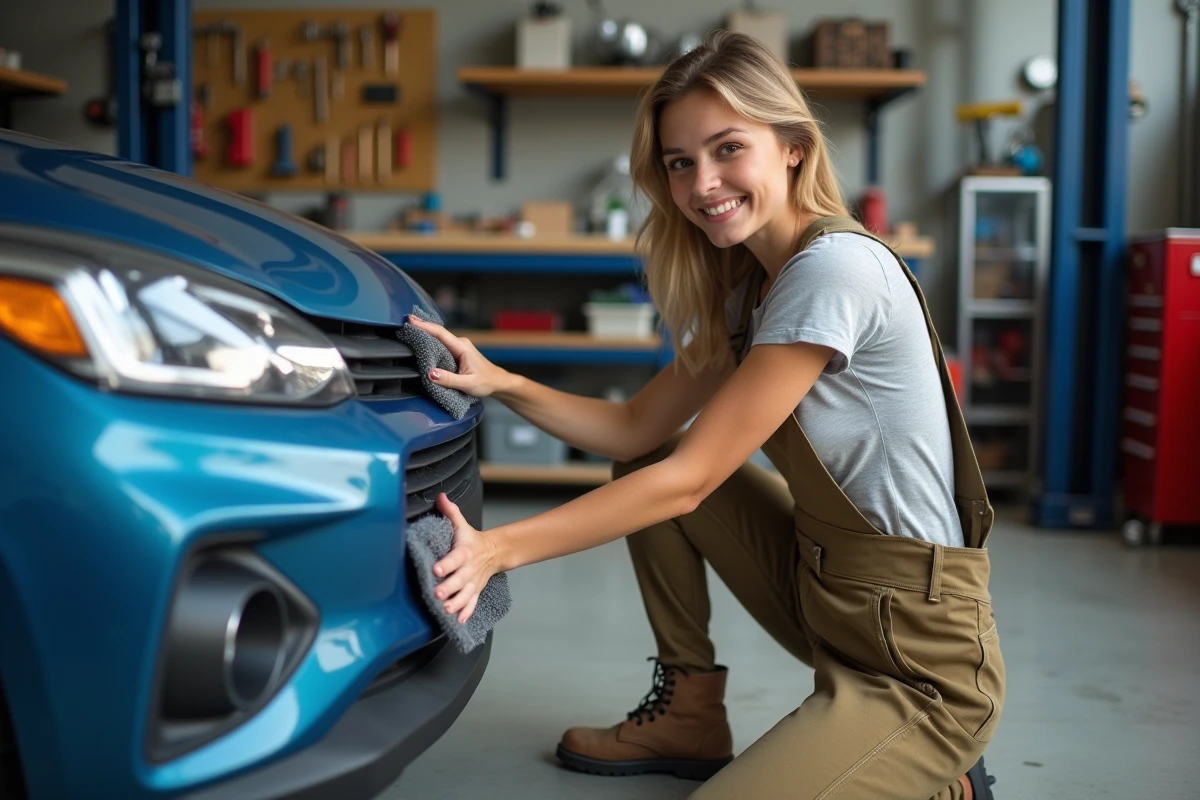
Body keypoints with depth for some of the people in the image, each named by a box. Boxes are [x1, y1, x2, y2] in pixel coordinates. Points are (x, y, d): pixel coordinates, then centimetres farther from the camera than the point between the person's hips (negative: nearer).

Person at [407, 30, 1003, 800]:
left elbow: (688, 478, -23)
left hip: (921, 659, -8)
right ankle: (690, 712, 16)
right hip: (824, 584, 9)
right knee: (642, 464, 5)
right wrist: (501, 382, -8)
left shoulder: (836, 270, -22)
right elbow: (636, 428, 6)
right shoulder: (745, 285, 6)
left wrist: (499, 548, -22)